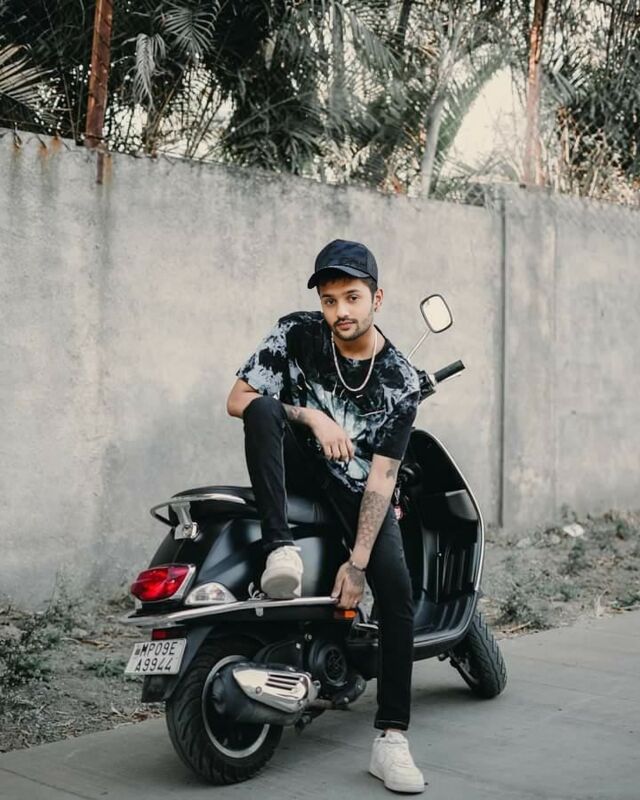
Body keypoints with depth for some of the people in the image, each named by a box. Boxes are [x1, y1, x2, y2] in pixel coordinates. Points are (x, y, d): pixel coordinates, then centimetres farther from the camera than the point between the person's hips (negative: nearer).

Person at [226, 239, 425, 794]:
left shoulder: (400, 381, -14)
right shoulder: (297, 334, -12)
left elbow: (380, 478, -17)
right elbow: (236, 399, -12)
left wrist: (357, 563, -23)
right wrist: (313, 417, -24)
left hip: (356, 485, -1)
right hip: (298, 465, 1)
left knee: (397, 590, -20)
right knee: (263, 408, -30)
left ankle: (391, 739, -13)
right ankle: (282, 550, -34)